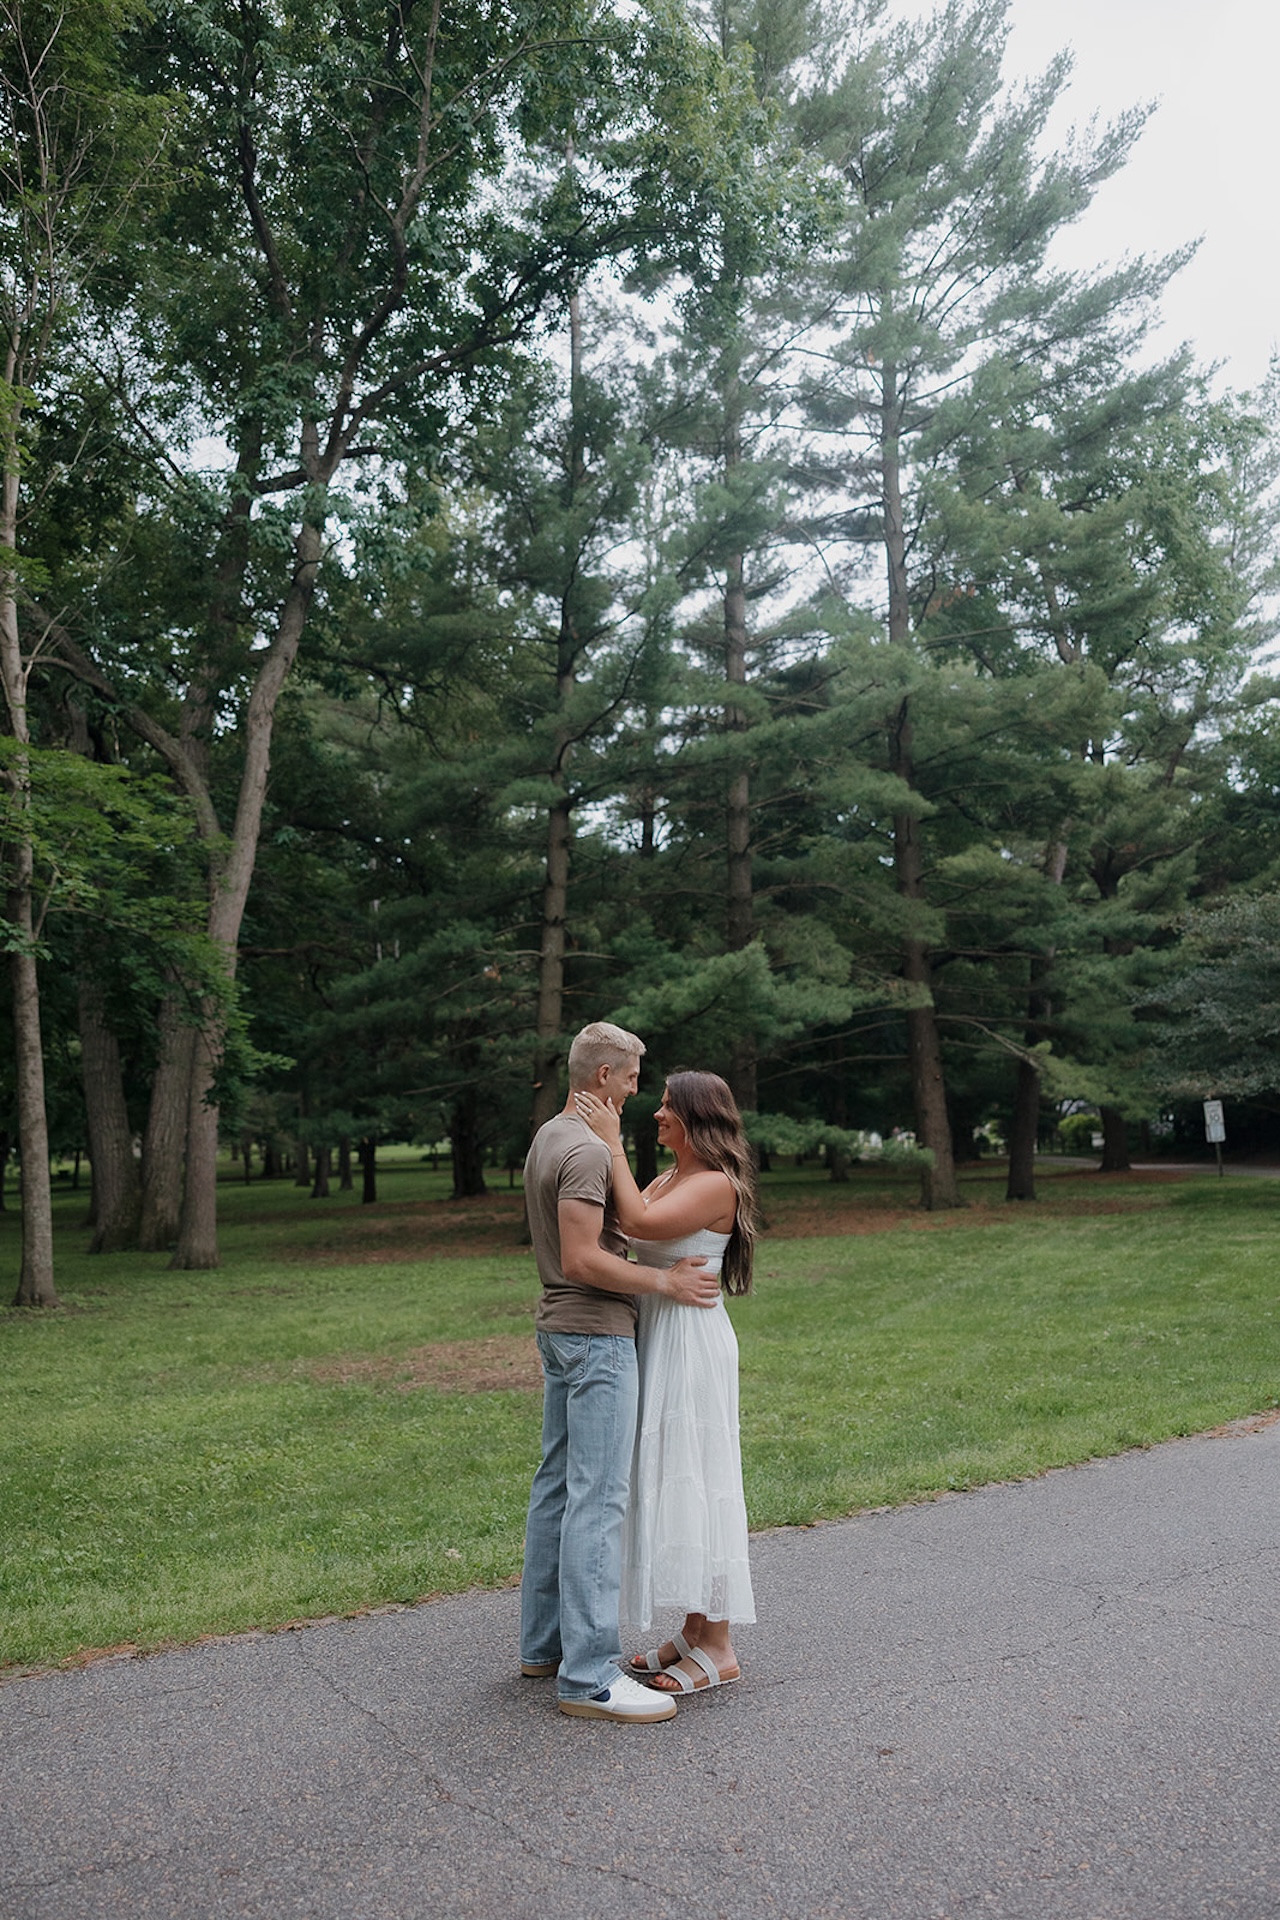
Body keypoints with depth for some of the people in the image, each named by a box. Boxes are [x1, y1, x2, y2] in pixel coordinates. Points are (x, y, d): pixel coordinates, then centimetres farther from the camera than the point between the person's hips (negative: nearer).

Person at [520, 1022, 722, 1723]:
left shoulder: (547, 1138, 14)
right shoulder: (586, 1150, -19)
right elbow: (583, 1259, -24)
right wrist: (665, 1281, -17)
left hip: (560, 1329, 11)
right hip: (597, 1335, -11)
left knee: (558, 1485, 15)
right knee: (598, 1497, -8)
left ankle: (544, 1643, 25)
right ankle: (589, 1674, -5)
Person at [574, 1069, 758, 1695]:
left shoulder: (717, 1184, -15)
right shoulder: (667, 1179, 13)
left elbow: (639, 1224, -28)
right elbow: (613, 1224, 5)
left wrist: (613, 1144, -22)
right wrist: (605, 1139, 4)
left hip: (692, 1342, -9)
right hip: (656, 1334, 9)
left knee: (695, 1482, -2)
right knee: (668, 1481, 14)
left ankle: (718, 1649, 10)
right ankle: (694, 1632, 26)